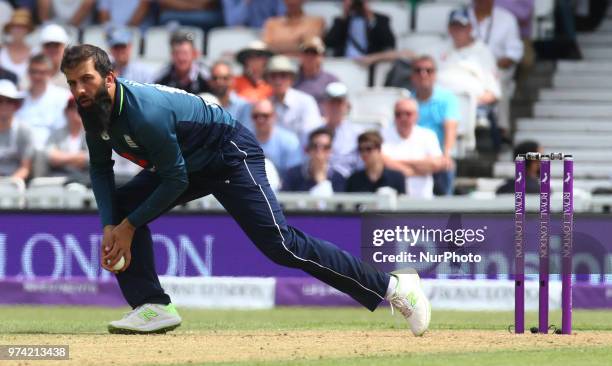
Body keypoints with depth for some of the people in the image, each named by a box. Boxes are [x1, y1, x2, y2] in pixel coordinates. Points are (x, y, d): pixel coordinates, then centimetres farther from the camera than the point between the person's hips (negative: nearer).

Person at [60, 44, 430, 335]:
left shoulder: (144, 113, -33)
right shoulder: (95, 110, -7)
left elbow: (175, 182, -26)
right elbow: (101, 169, 5)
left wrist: (129, 226, -19)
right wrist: (110, 226, -10)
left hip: (231, 155, -9)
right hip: (191, 162, 9)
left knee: (279, 244, -17)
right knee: (119, 205, -4)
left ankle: (391, 286, -14)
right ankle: (154, 306, -2)